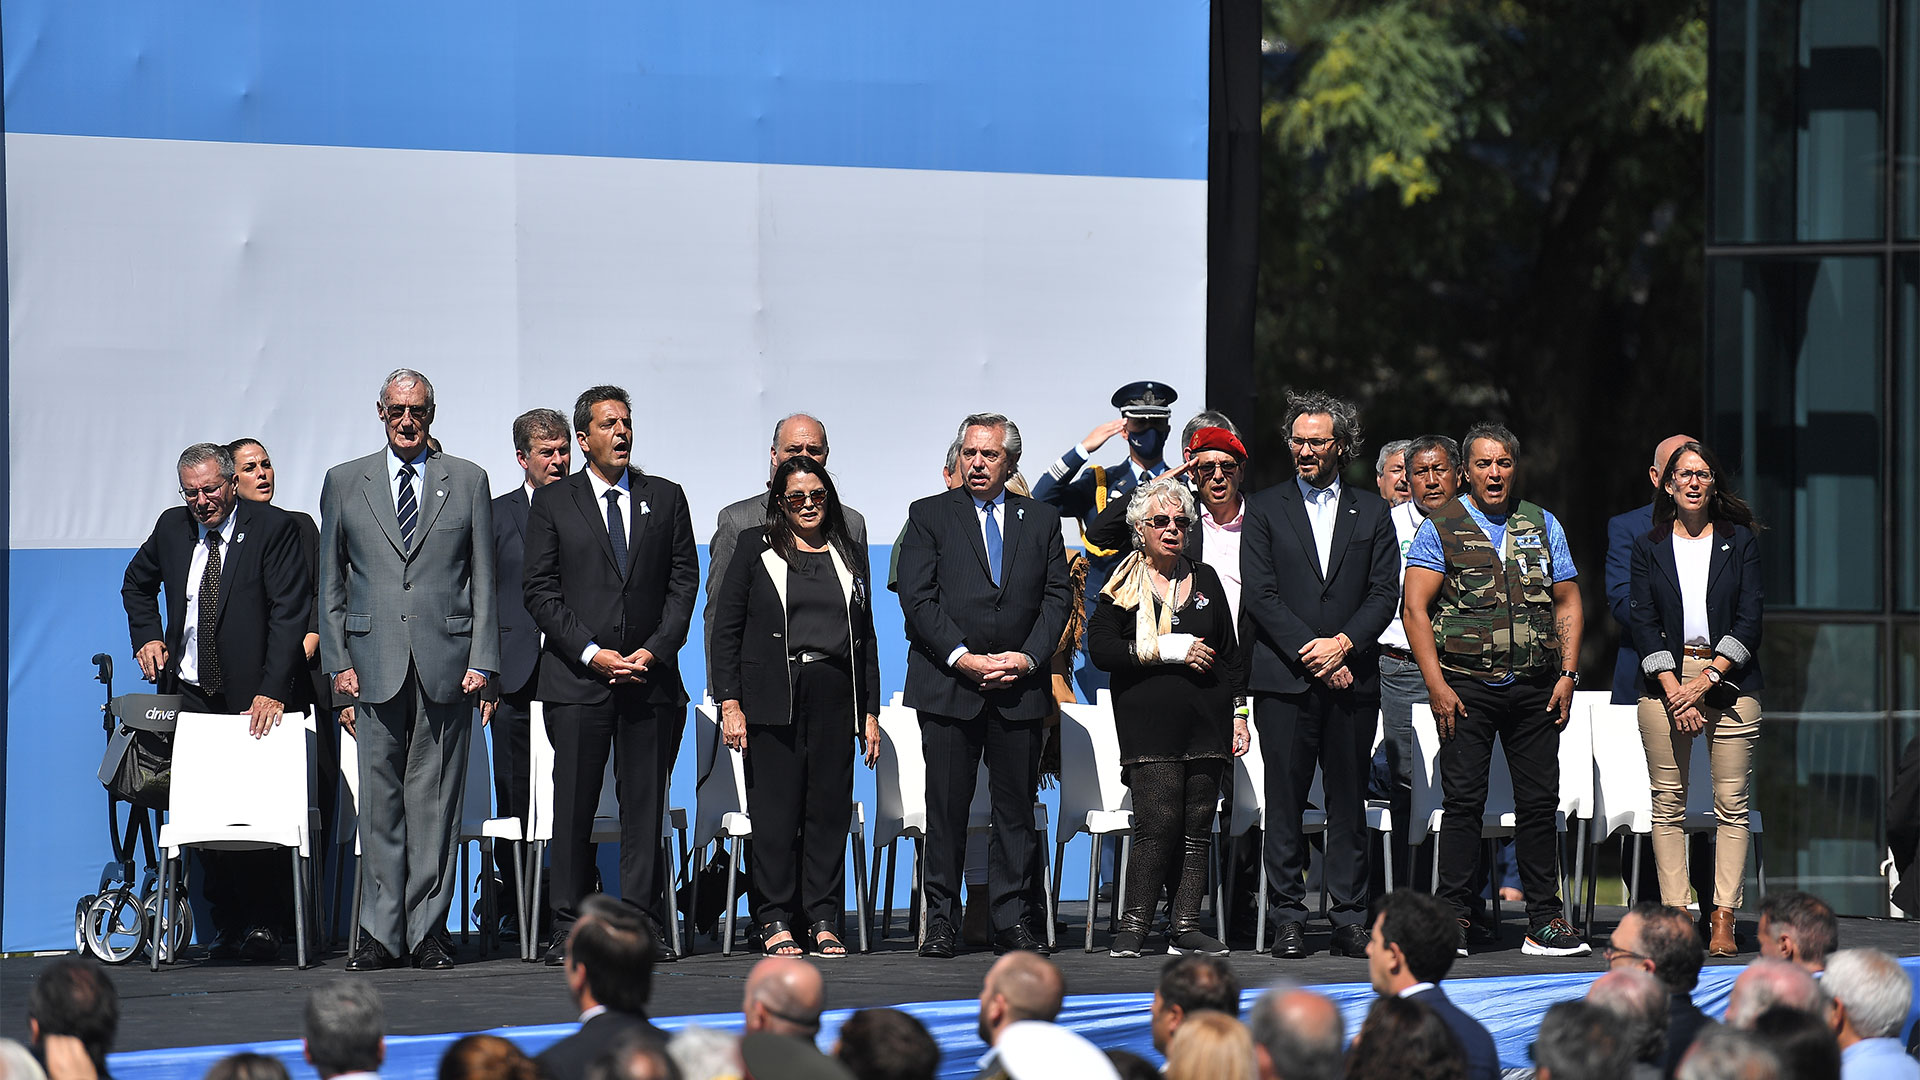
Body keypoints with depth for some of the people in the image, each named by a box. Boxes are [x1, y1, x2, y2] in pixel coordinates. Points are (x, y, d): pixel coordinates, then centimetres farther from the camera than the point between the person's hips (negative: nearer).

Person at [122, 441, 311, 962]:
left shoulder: (273, 528, -8)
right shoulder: (172, 528, 8)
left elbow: (290, 612, -14)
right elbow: (137, 583, 29)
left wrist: (272, 690, -22)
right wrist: (147, 638, 12)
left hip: (255, 697, -4)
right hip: (192, 693, 5)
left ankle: (264, 921, -1)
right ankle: (227, 922, 8)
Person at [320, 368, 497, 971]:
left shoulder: (467, 481, 10)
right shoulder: (344, 483, 12)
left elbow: (483, 580, 8)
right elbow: (331, 582, 12)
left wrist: (481, 661, -1)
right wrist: (338, 661, 3)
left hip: (446, 663, 0)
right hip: (376, 665, 1)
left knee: (435, 801, 0)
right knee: (379, 800, 0)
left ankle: (428, 931, 4)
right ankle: (381, 933, 3)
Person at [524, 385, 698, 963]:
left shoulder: (665, 498, 11)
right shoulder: (552, 503, 6)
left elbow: (684, 581, 7)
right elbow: (539, 591, 0)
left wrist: (655, 650, -7)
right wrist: (592, 653, -10)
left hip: (650, 677, 2)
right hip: (576, 678, -2)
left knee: (646, 806, 1)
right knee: (574, 806, -2)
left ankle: (645, 925, 3)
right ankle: (569, 929, 2)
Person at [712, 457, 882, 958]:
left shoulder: (850, 554, 15)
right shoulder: (756, 546, 5)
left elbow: (865, 638, 16)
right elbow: (727, 627, 2)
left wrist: (870, 712, 11)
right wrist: (730, 703, -7)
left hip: (836, 697, 3)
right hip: (773, 697, -3)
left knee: (829, 808, 2)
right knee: (775, 809, -3)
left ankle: (824, 921, 7)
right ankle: (775, 921, 3)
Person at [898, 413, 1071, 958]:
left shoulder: (1041, 520, 13)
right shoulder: (929, 516, 6)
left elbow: (1057, 597, 8)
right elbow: (917, 598, -3)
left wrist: (1028, 656, -8)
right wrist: (962, 658, -13)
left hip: (1020, 687, 2)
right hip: (948, 685, -2)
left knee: (1017, 807, 4)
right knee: (946, 808, -2)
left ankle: (1012, 922, 8)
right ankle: (941, 923, 3)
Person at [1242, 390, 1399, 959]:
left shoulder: (1371, 512, 12)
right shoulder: (1265, 508, 8)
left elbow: (1384, 593, 6)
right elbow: (1259, 594, 0)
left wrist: (1344, 644, -10)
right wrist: (1307, 651, -10)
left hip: (1352, 678, 1)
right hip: (1284, 678, -1)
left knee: (1349, 801, 2)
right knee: (1285, 799, -2)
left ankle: (1349, 919, 6)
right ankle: (1289, 921, 2)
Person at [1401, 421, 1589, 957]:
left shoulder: (1543, 526, 12)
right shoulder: (1440, 529, 2)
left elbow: (1567, 603, 14)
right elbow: (1415, 608, -3)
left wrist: (1568, 674, 3)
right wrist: (1436, 685, -11)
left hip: (1535, 688, 3)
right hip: (1467, 686, -3)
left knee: (1540, 801, 2)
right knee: (1464, 801, -6)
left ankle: (1544, 922, 7)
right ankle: (1454, 920, -2)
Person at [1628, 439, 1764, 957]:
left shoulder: (1740, 541, 7)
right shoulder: (1649, 547, 9)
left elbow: (1749, 618, 1)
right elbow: (1643, 622, 3)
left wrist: (1707, 681, -10)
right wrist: (1674, 689, -9)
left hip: (1728, 678, -1)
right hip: (1665, 681, 1)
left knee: (1732, 804, -5)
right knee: (1669, 804, -2)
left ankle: (1723, 923, -5)